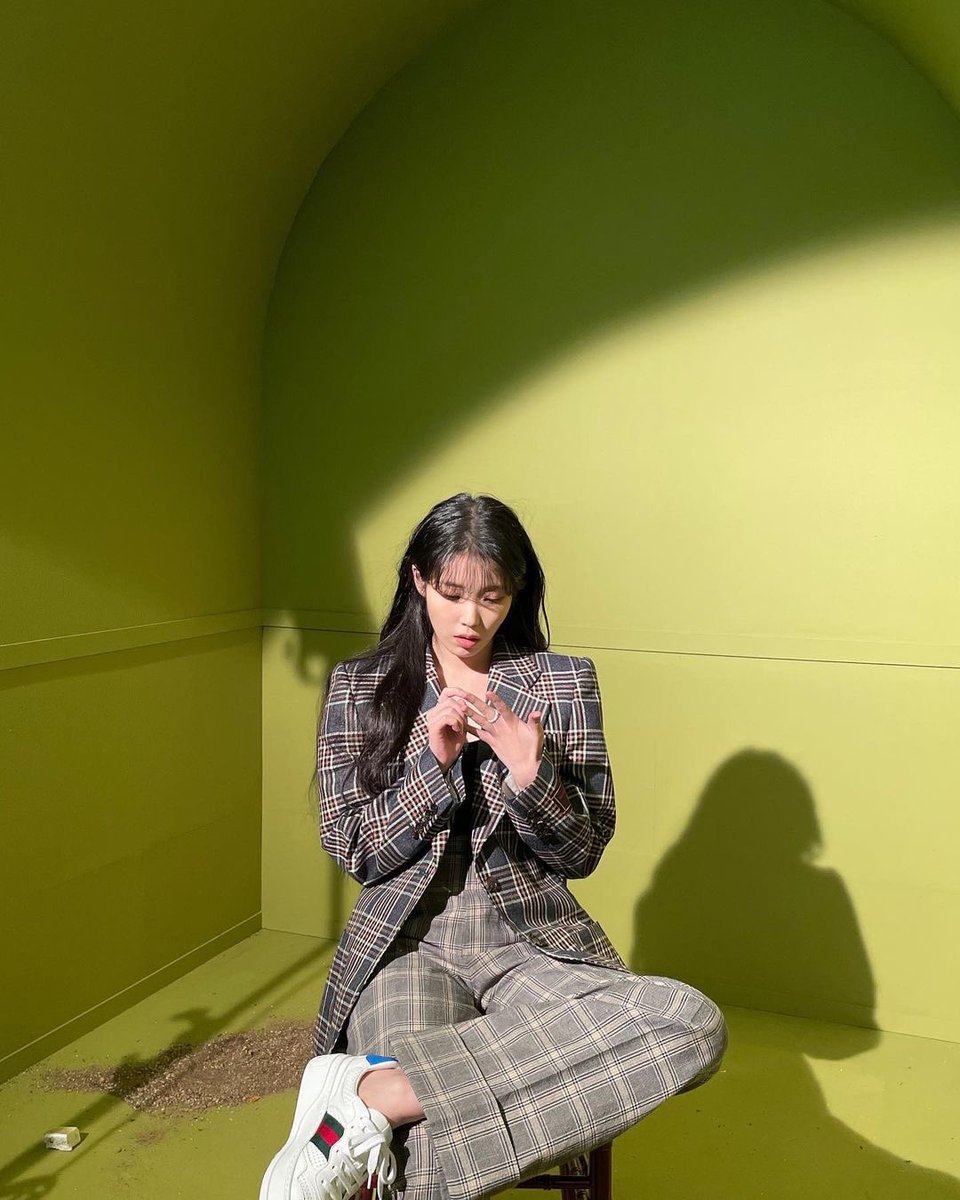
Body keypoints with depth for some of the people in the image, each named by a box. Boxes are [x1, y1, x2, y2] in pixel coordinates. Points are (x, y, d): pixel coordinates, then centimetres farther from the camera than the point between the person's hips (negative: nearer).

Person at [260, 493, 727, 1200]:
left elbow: (582, 855, 5)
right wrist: (436, 760, -13)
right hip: (407, 943, -3)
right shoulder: (360, 687, 7)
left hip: (532, 944, 4)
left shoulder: (563, 683, 7)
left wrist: (530, 772, -15)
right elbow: (356, 854, 3)